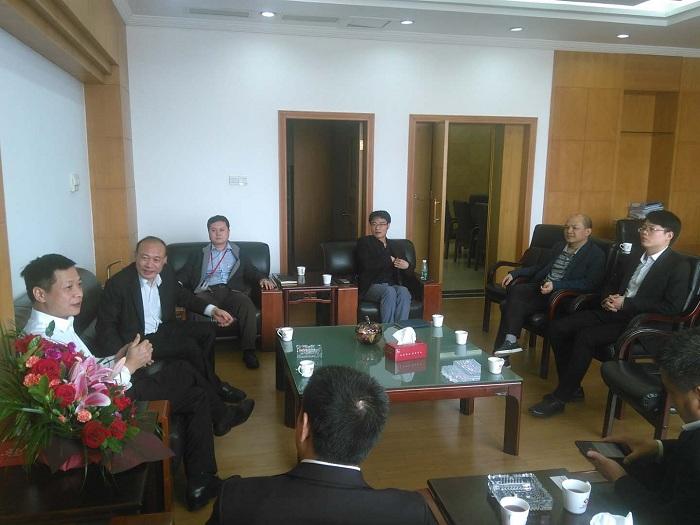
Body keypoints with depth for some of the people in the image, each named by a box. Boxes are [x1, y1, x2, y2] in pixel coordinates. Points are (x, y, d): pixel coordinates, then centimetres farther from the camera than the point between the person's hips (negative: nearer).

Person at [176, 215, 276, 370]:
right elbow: (185, 273, 13)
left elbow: (252, 271, 15)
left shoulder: (239, 253, 25)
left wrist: (262, 278, -8)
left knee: (247, 305, -34)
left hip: (231, 291, 0)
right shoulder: (199, 254, 24)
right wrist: (178, 283, -11)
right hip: (207, 292, 0)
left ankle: (249, 351, -30)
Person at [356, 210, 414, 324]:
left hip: (394, 285, 4)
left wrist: (407, 266, -8)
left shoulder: (396, 246, 22)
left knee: (404, 292, -30)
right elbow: (366, 264, -9)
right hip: (371, 286, -3)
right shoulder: (364, 242, 9)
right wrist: (390, 260, -5)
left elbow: (409, 271, 17)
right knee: (389, 291, -35)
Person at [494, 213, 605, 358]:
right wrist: (515, 273, 10)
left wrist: (555, 285, -24)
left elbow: (590, 283, -13)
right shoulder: (559, 247, 19)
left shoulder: (596, 255, -2)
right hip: (540, 286, 7)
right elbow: (541, 267, 25)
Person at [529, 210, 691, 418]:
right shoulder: (633, 257, 17)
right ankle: (572, 387, 2)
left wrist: (626, 303, -16)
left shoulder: (679, 266, -4)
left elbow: (672, 307, -14)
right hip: (613, 312, 8)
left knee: (585, 337, -29)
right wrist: (608, 299, 0)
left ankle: (559, 398, -17)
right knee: (558, 327, -10)